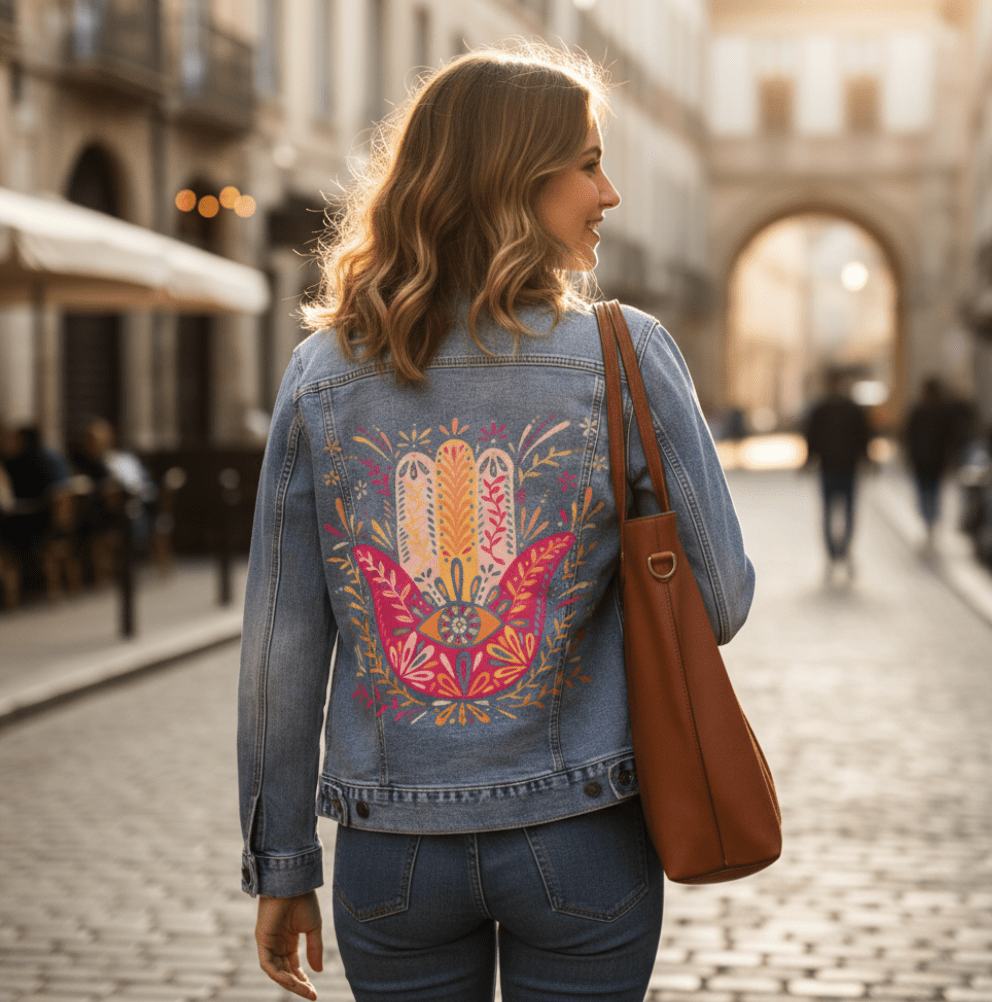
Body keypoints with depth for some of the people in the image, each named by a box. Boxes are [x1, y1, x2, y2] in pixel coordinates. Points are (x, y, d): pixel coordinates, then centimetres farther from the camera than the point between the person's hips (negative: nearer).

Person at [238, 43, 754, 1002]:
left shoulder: (321, 375, -3)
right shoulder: (629, 358, -9)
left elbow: (280, 644, -1)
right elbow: (719, 600, -6)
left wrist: (279, 862, 8)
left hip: (391, 853, 2)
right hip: (581, 847, -2)